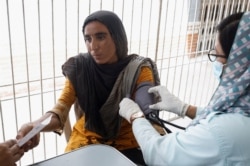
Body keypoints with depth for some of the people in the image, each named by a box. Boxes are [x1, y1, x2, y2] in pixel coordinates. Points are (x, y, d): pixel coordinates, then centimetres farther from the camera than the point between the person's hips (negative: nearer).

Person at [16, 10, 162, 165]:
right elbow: (61, 109, -15)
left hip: (126, 142, -1)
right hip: (87, 138, 1)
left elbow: (148, 113, -21)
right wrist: (35, 126, -36)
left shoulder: (139, 70, -13)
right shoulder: (78, 68, -9)